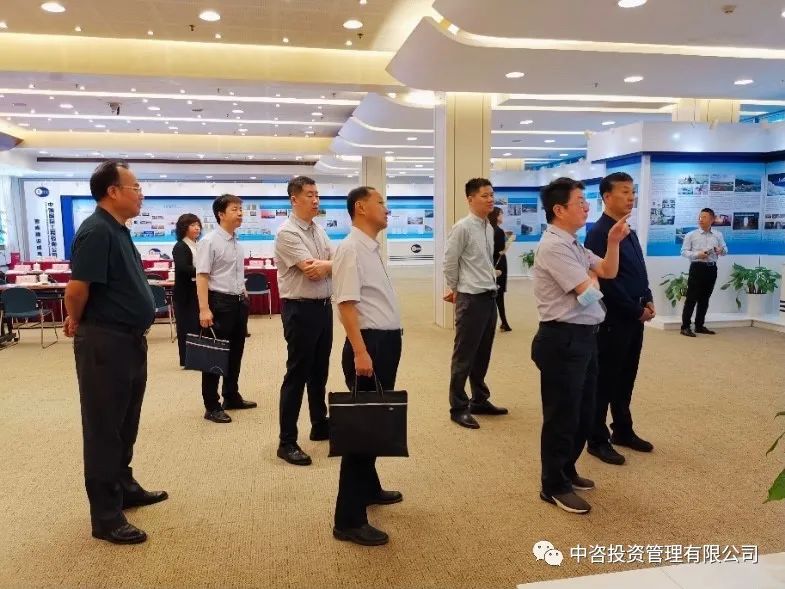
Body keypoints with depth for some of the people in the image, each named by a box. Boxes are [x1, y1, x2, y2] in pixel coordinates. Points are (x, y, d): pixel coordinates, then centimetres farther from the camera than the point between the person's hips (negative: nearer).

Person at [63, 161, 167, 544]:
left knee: (125, 424, 20)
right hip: (104, 344, -9)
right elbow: (77, 288, -22)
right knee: (104, 429, 2)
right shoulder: (96, 231, -19)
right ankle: (105, 516, 13)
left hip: (130, 340, 9)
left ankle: (124, 487, 36)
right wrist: (77, 323, -4)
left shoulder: (118, 230, 12)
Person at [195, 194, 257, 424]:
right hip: (220, 302, -8)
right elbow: (202, 277, -18)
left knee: (235, 352, 17)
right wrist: (204, 309, -24)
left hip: (239, 301, 8)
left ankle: (231, 397, 31)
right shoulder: (209, 241, -13)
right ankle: (212, 406, 10)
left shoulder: (237, 242, 11)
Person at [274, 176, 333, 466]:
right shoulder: (287, 233, -14)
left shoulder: (320, 230, 12)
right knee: (297, 374, -2)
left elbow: (326, 267, 4)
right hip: (301, 310, -8)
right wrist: (333, 263, -6)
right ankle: (287, 442, 8)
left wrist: (322, 264, -16)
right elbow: (313, 272, -21)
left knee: (319, 371, 18)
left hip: (324, 306, 8)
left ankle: (320, 426, 34)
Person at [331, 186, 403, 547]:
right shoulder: (351, 249, -14)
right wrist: (360, 352, -27)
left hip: (386, 342, 10)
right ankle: (349, 519, 4)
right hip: (369, 343, -10)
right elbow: (347, 304, -22)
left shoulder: (371, 248, 15)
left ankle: (368, 488, 39)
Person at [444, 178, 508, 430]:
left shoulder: (489, 228, 11)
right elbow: (449, 262, -8)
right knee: (464, 355, 1)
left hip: (489, 296, 8)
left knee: (482, 354, 17)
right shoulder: (462, 228, -13)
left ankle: (480, 401, 30)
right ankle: (458, 407, 11)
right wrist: (455, 289, 3)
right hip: (471, 298, -8)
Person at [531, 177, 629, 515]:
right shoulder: (554, 246, -17)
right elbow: (589, 294, -20)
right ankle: (554, 486, 19)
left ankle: (566, 471, 39)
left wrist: (613, 241, 0)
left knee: (583, 412, 21)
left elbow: (609, 272, 15)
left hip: (583, 336, 10)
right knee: (562, 415, 3)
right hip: (563, 340, -10)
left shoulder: (574, 245, 15)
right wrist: (591, 276, 2)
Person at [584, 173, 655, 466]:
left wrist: (647, 301, 3)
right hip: (612, 318, -8)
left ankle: (623, 431, 30)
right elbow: (607, 281, -20)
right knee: (605, 380, 1)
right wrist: (637, 310, -13)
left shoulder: (629, 232, 14)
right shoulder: (599, 233, -15)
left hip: (633, 317, 9)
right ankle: (598, 440, 12)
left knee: (626, 378, 17)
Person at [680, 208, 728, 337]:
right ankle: (685, 326, -2)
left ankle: (699, 325, 20)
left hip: (711, 268, 4)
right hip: (697, 267, -4)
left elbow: (725, 250, 15)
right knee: (692, 298, -6)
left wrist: (721, 251, -9)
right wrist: (697, 254, -19)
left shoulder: (718, 235, 11)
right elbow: (684, 251, -4)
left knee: (705, 298, 11)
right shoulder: (691, 235, 0)